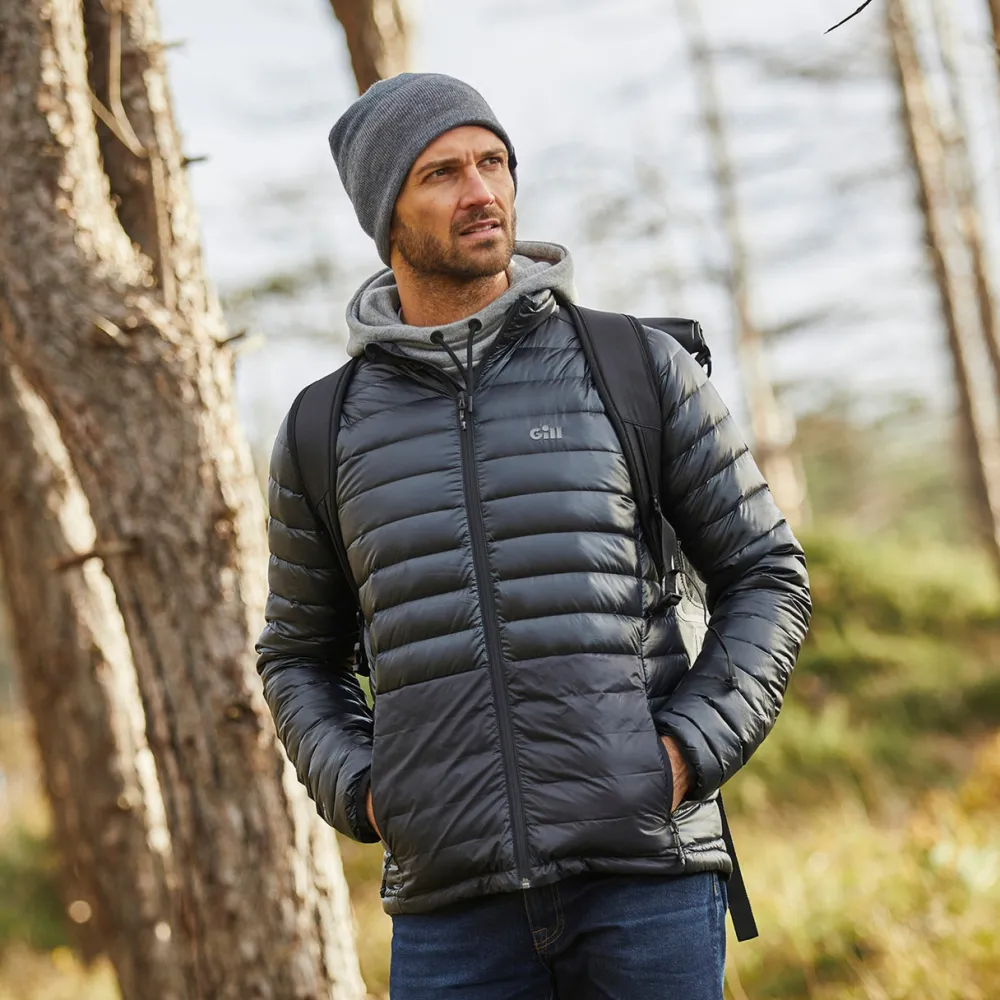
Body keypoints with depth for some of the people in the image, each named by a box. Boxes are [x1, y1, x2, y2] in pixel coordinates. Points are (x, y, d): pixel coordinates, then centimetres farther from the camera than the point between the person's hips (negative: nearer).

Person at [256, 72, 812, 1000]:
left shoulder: (641, 368, 4)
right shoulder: (325, 432, 9)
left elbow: (765, 575, 8)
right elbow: (300, 656, 20)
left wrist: (693, 748, -7)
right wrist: (359, 793, 2)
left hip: (647, 883, -1)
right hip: (451, 902, 2)